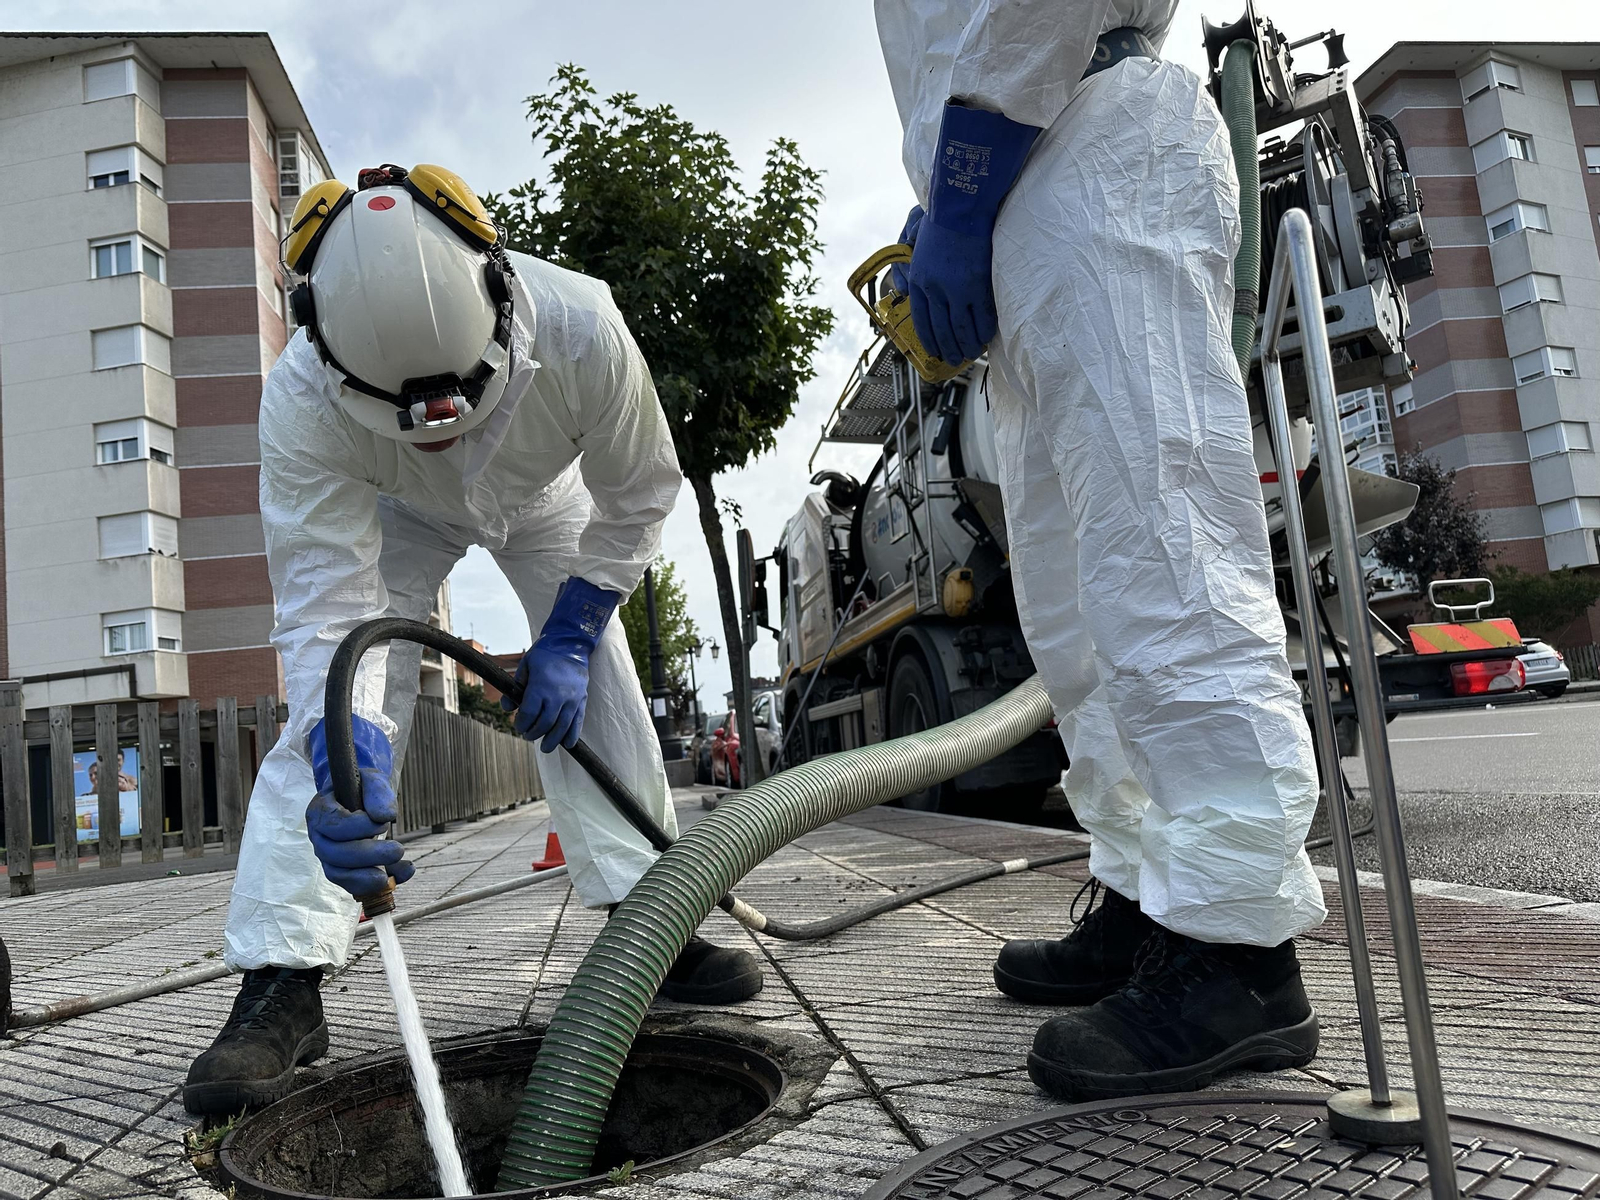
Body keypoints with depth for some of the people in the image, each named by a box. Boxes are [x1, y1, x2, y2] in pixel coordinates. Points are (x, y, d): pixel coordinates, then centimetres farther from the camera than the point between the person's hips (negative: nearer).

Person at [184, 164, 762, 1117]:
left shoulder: (580, 332, -41)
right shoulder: (301, 405, -40)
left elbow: (638, 496, -23)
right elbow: (327, 609, -39)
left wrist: (567, 637, -25)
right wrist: (343, 762, -57)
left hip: (543, 496, 1)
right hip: (390, 512, 0)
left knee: (597, 686, -11)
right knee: (331, 717, -16)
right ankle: (283, 984, -10)